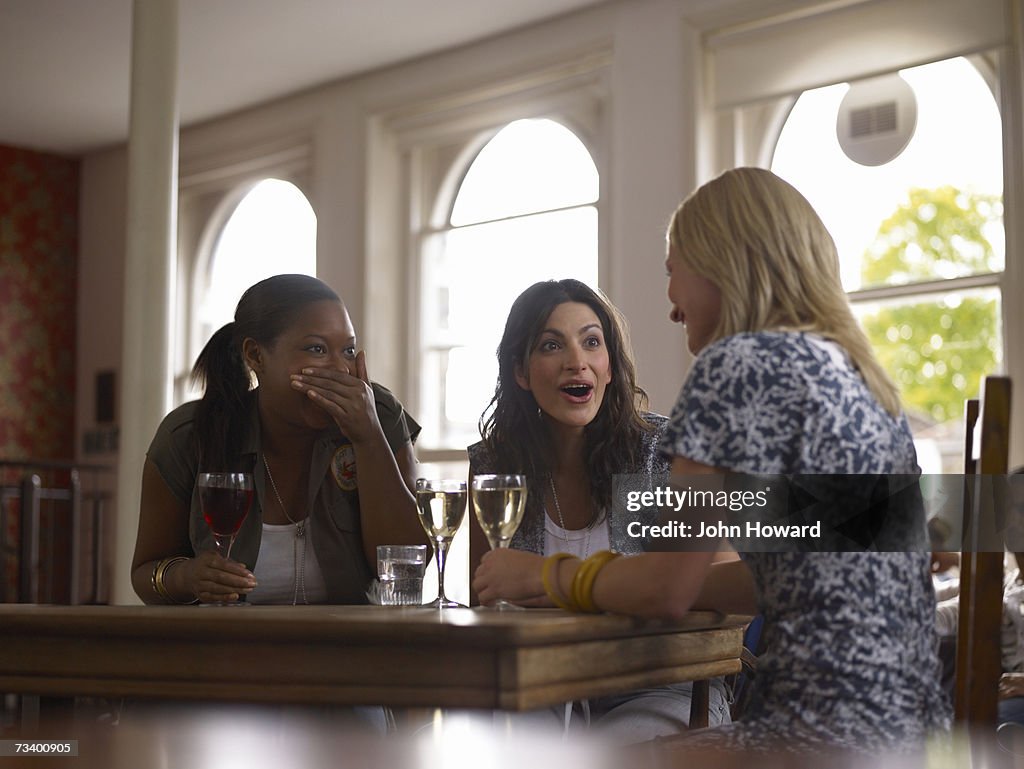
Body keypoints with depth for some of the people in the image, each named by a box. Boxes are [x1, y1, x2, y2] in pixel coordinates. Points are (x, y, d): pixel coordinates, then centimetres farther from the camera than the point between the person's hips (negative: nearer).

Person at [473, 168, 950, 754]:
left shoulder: (739, 363, -12)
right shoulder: (856, 372, 15)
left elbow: (666, 588, -11)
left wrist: (547, 576, 8)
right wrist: (592, 576, 20)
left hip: (831, 731, -9)